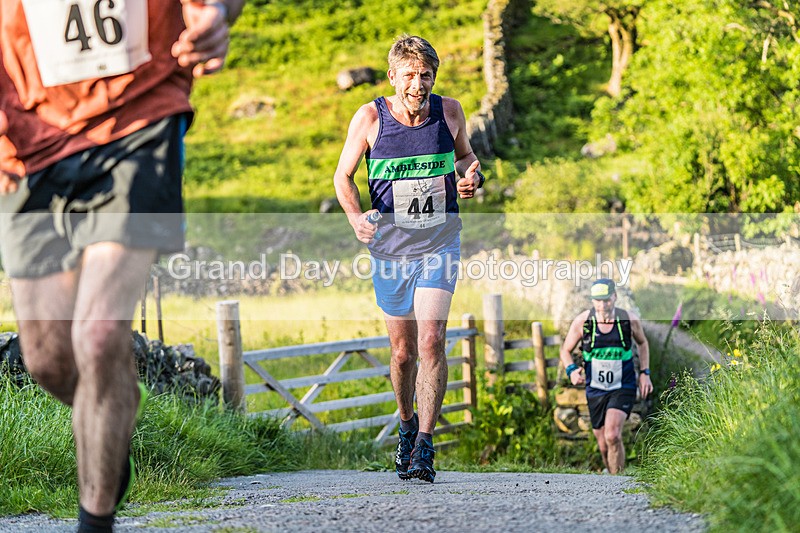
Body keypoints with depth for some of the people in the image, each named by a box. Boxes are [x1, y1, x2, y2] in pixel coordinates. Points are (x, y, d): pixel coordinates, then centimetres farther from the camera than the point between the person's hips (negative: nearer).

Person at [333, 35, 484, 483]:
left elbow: (465, 154, 17)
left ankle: (425, 445, -10)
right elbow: (344, 175, 3)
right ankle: (407, 424, 36)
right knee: (403, 352, 9)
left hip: (440, 244, -1)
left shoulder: (449, 111, -2)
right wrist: (356, 217, -15)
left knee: (431, 341, -16)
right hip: (390, 245, 1)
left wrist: (472, 177, -6)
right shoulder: (370, 118, -6)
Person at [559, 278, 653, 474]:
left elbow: (642, 343, 12)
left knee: (612, 436, -24)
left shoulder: (630, 320, -10)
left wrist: (644, 373, 5)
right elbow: (565, 350, 4)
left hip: (623, 387, -2)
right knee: (604, 446, 9)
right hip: (595, 390, 2)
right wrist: (571, 370, -16)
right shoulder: (582, 322, -10)